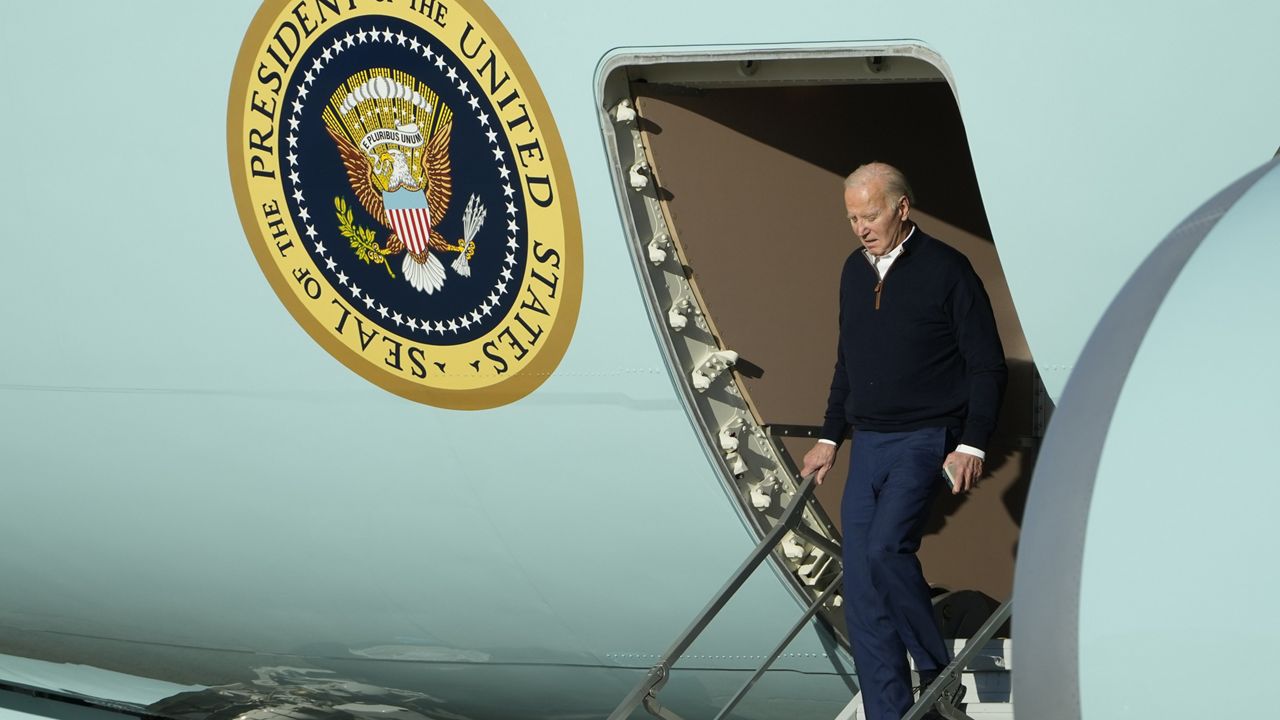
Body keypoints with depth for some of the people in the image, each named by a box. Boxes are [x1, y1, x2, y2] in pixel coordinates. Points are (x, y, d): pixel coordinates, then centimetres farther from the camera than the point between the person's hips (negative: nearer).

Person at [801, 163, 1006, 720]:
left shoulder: (946, 269, -7)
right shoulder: (854, 271, 12)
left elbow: (987, 366, -6)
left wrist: (972, 444, -13)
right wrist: (829, 437, 21)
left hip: (925, 440, -7)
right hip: (868, 444, 7)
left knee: (885, 546, -26)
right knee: (862, 590, 0)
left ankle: (939, 670, -6)